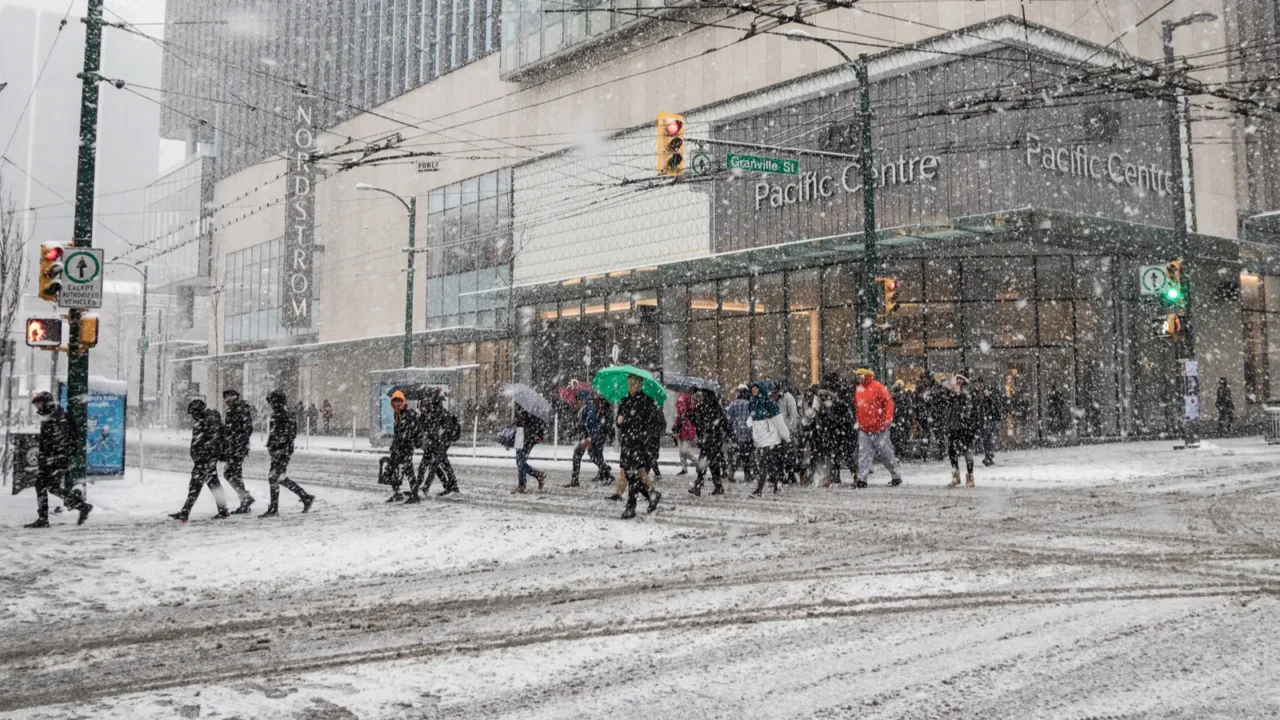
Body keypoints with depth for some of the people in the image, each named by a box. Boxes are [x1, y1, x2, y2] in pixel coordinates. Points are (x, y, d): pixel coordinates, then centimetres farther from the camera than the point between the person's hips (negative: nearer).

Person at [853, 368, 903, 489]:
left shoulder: (877, 387, -9)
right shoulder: (858, 389, 11)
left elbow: (888, 402, -12)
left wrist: (888, 419, -18)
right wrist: (858, 421, 19)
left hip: (879, 428, -6)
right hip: (864, 429, 6)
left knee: (885, 452, 3)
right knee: (864, 453, 0)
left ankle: (896, 475, 18)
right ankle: (862, 479, 0)